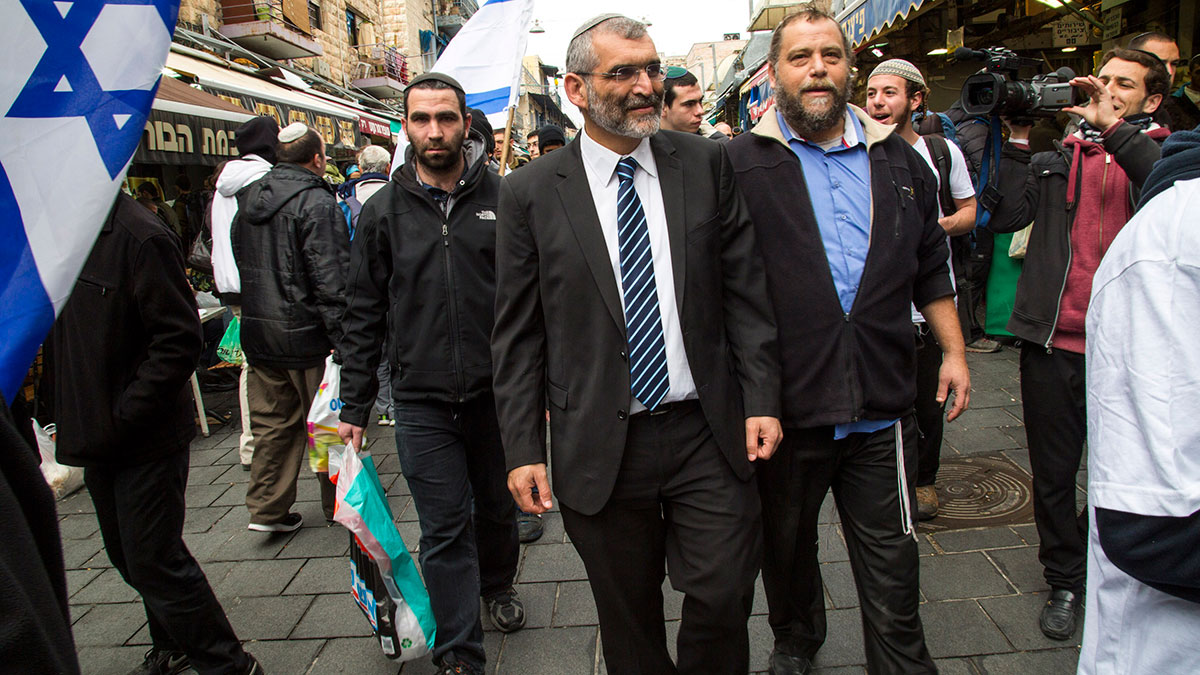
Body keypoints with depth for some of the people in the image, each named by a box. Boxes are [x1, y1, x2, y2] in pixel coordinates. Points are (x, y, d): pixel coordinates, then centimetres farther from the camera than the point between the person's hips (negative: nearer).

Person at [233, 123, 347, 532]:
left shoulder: (248, 199, 10)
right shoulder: (316, 203, -15)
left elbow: (240, 266, 17)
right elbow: (330, 278, -20)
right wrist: (342, 338, -18)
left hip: (258, 332, 7)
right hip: (307, 333, -7)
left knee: (273, 422, 15)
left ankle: (267, 509, 18)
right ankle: (339, 506, 20)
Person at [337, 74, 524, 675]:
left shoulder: (503, 199, -1)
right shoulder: (384, 212, 2)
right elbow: (364, 315, 5)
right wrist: (353, 405, 4)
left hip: (499, 393, 1)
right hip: (422, 401, 0)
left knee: (498, 508, 19)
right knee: (444, 530, 4)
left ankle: (497, 585, 48)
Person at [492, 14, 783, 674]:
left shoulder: (705, 163, 3)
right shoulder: (530, 193, -2)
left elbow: (745, 290, 3)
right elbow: (517, 337, 0)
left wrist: (761, 400, -3)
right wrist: (523, 450, -3)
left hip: (708, 433, 1)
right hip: (598, 447, -1)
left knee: (723, 597, 7)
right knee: (629, 620, 14)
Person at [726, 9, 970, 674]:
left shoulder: (900, 161, 10)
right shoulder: (740, 163, -4)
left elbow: (931, 268, 18)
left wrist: (953, 350, 12)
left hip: (880, 406, 2)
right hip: (782, 405, -2)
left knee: (891, 566, 11)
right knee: (786, 545, 20)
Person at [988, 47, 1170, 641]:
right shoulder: (1059, 158, 11)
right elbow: (1004, 215, -4)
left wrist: (1113, 127, -20)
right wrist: (1017, 140, -7)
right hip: (1052, 341, 2)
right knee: (1053, 473, 10)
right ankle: (1065, 581, 28)